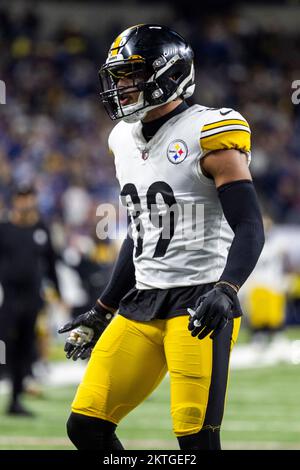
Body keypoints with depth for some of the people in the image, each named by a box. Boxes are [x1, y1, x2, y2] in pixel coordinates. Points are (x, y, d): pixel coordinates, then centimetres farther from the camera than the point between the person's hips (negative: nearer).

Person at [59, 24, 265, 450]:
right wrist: (103, 312, 25)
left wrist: (225, 290, -31)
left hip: (199, 306, -8)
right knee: (86, 426, 2)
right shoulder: (127, 142, 15)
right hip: (143, 303, 8)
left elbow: (249, 229, -14)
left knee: (196, 437, -13)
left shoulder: (205, 136, -9)